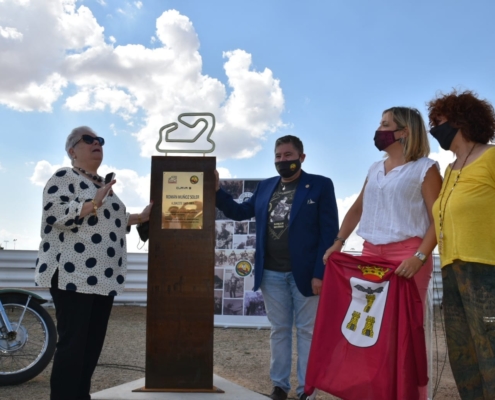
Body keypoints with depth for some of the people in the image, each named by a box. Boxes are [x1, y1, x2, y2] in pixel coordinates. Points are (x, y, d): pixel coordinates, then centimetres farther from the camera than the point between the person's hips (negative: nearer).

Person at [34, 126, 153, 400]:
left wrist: (140, 217, 20)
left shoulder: (103, 184, 22)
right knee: (72, 343, -8)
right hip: (73, 275, -8)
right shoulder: (63, 177, -2)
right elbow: (54, 215, -16)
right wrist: (94, 203, -22)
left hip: (102, 277, 8)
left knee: (93, 343, 9)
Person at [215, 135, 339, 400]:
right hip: (272, 274, 4)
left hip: (305, 273, -4)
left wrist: (320, 273, -14)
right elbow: (240, 212, 18)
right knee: (279, 329, 12)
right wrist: (217, 190, 3)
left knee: (306, 331, 5)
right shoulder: (265, 187, 11)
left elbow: (329, 232, -8)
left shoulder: (320, 185, -3)